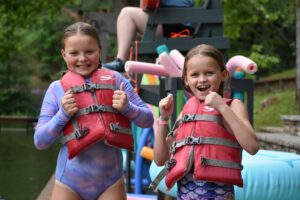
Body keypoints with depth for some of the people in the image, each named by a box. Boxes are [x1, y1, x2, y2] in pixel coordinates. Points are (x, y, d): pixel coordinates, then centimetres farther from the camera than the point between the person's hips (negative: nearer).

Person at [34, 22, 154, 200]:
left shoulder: (115, 80, 2)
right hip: (70, 182, 0)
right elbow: (40, 141, 0)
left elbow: (148, 120, 5)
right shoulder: (56, 89, 1)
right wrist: (63, 115, -14)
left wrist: (127, 108, -14)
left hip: (110, 180, 0)